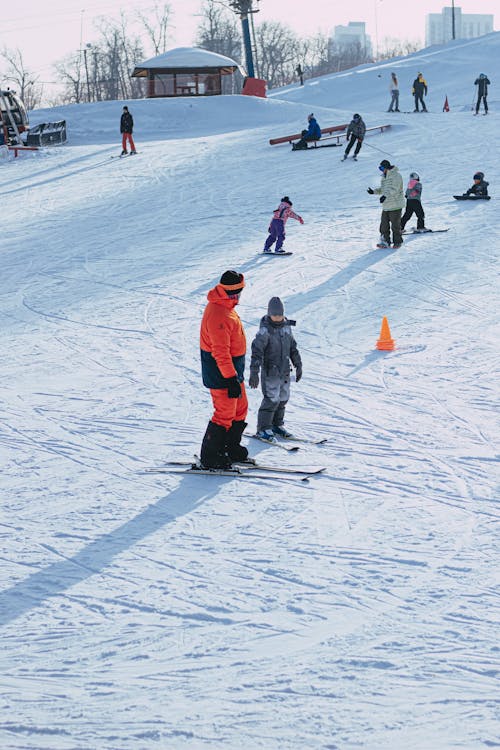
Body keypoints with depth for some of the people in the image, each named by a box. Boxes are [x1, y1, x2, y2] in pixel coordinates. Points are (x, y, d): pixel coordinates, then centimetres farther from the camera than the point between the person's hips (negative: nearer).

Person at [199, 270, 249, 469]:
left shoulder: (224, 306, 8)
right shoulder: (218, 315, -26)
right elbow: (220, 351, -28)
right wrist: (231, 379, -27)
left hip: (232, 370, 10)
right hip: (221, 371, -10)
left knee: (240, 408, 19)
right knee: (225, 413, -3)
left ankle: (230, 447, 32)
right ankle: (210, 456, 7)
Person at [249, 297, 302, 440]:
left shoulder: (286, 326, 6)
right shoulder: (265, 329, -15)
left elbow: (293, 348, 18)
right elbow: (256, 351, -18)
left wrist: (298, 365, 19)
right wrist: (254, 373, -23)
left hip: (284, 372, 7)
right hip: (270, 371, -7)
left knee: (283, 399, 11)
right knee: (272, 400, -9)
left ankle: (277, 424, 27)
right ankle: (263, 429, 2)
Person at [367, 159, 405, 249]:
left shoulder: (396, 175, -11)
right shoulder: (384, 177, 16)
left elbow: (394, 189, -24)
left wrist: (386, 196, -37)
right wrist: (374, 191, 9)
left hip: (395, 205, -8)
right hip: (386, 206, 8)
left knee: (395, 225, -1)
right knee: (384, 225, 3)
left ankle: (397, 242, 11)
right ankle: (385, 242, 8)